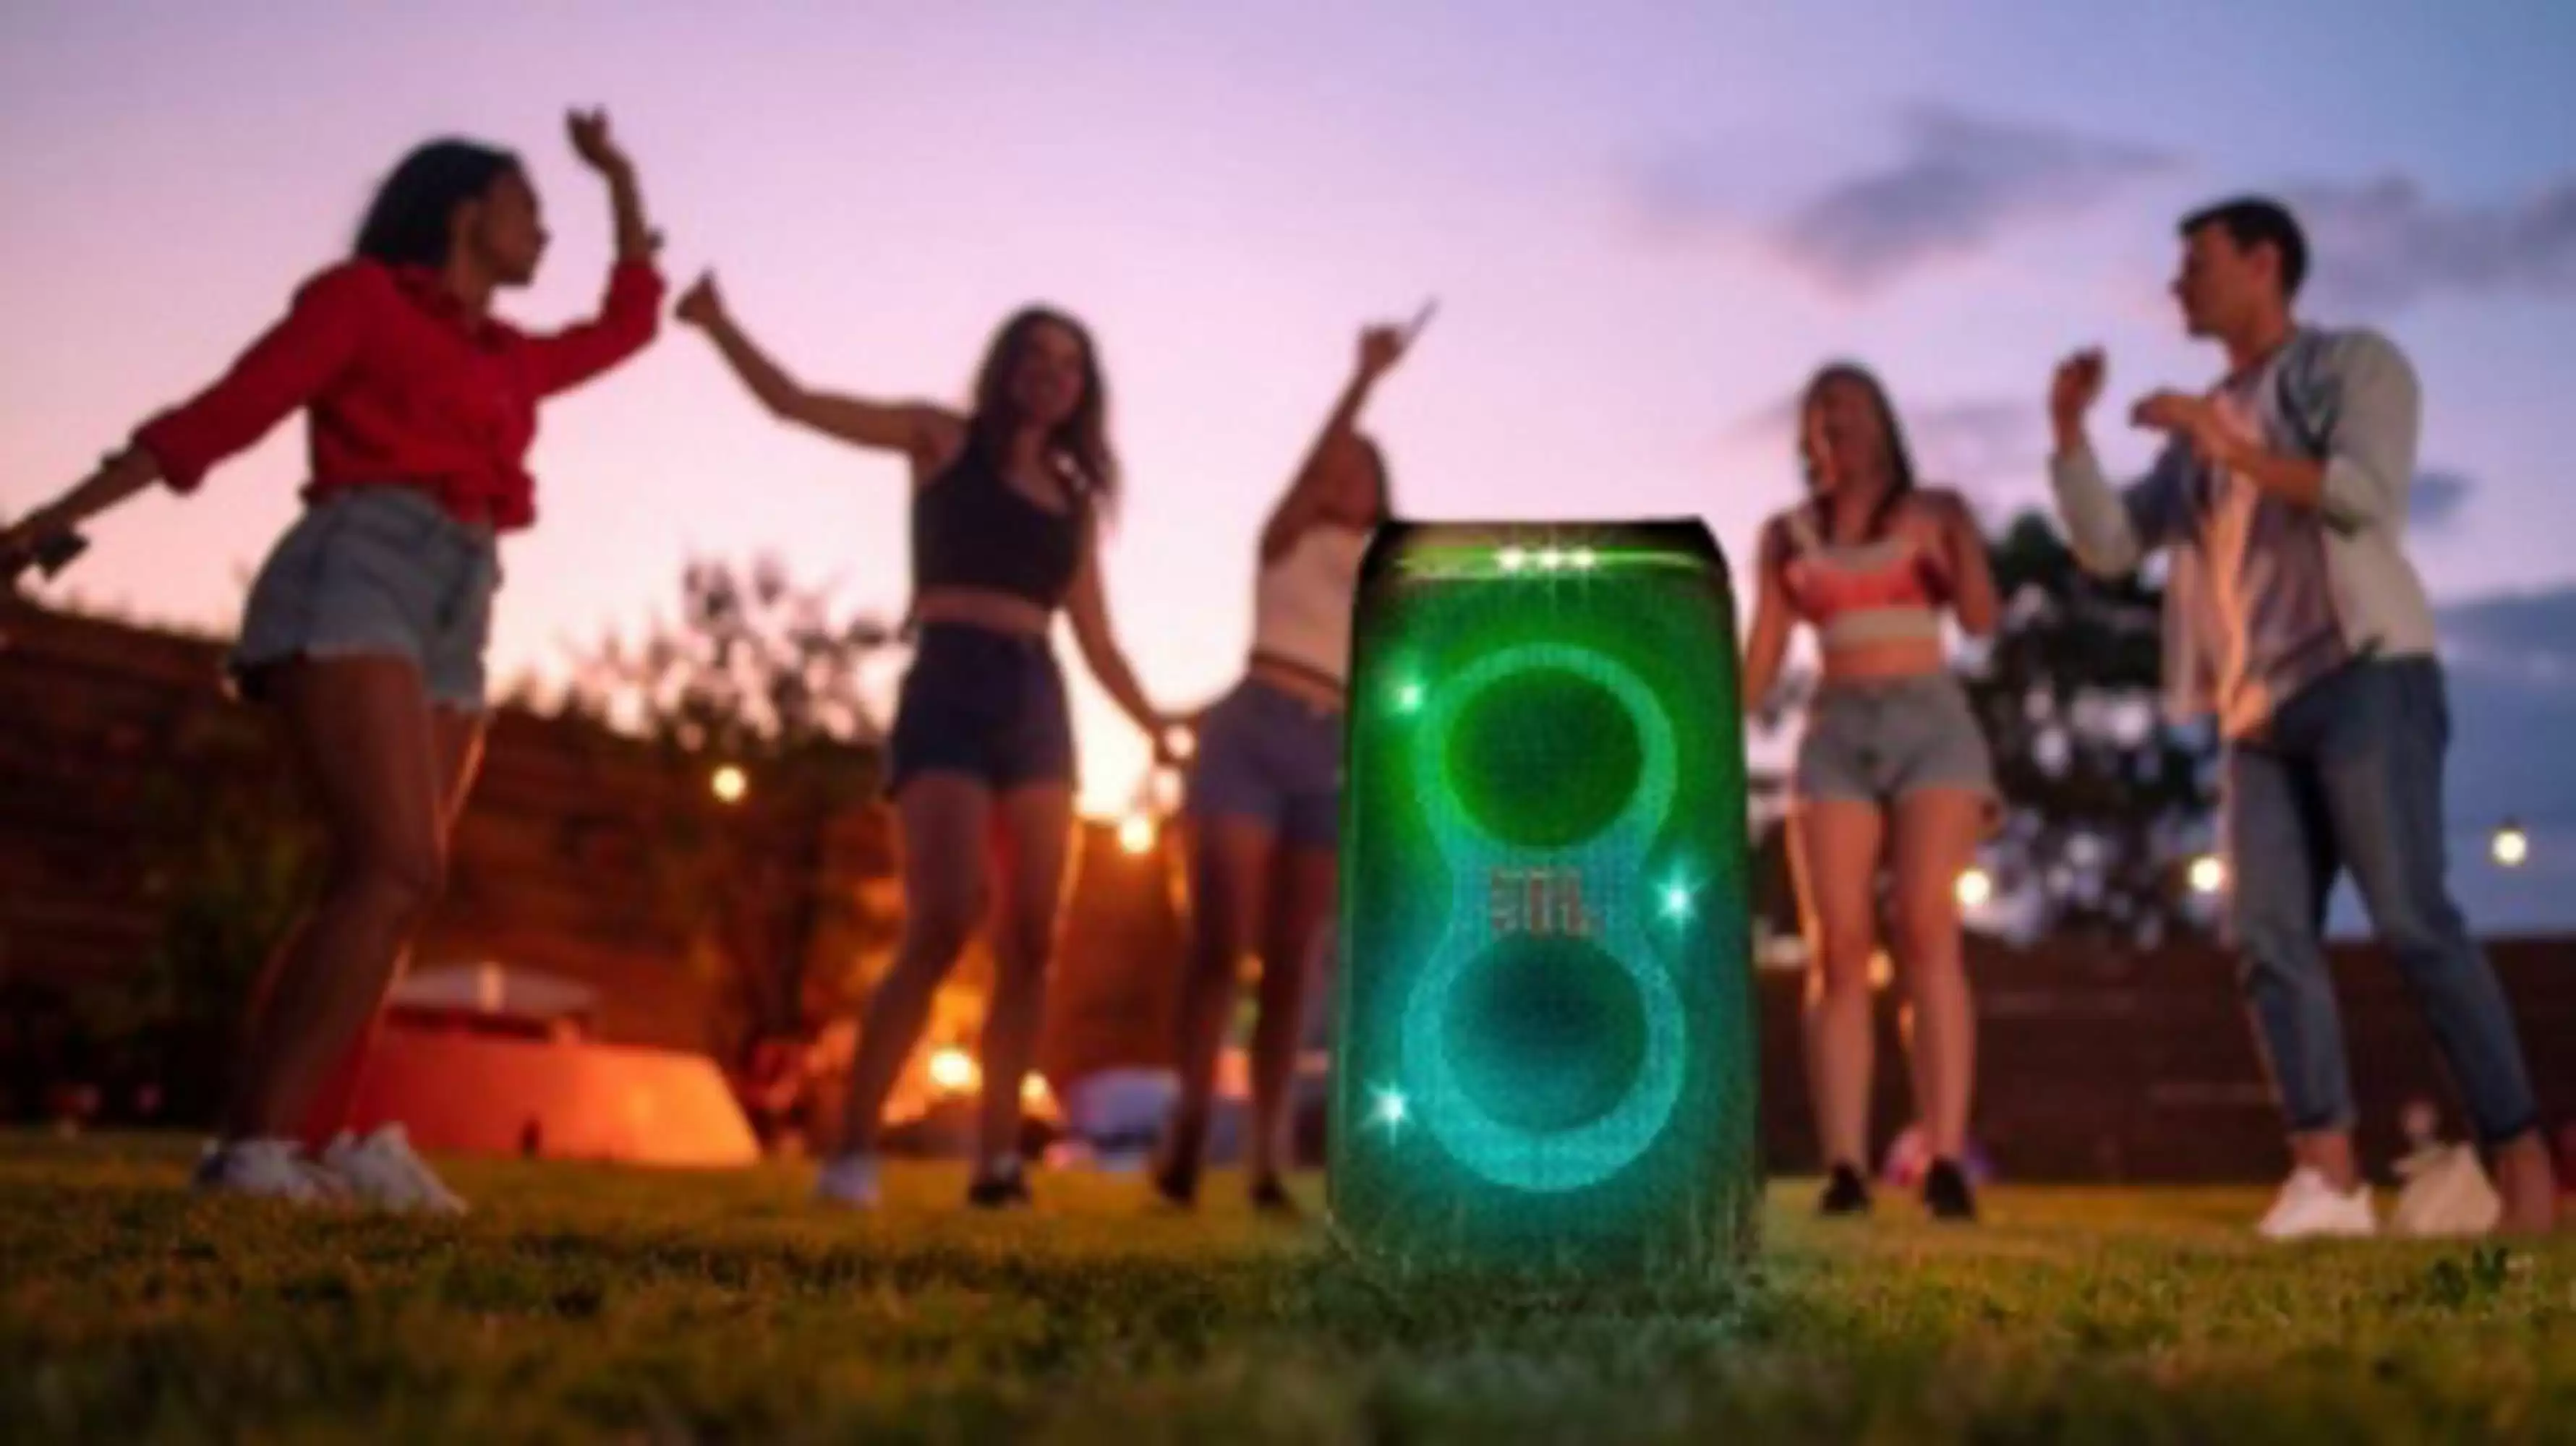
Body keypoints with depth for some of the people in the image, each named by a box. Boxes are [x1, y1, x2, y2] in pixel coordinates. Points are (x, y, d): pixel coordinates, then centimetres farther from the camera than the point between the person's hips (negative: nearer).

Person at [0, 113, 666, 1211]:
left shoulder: (510, 361, 26)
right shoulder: (362, 296, 8)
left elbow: (628, 323, 41)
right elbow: (225, 414, 1)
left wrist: (621, 180, 43)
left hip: (454, 615, 7)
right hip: (358, 578, -7)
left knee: (375, 889, -6)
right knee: (400, 872, -22)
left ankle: (252, 1142, -8)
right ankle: (260, 1145, -22)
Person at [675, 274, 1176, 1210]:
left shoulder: (1076, 501, 19)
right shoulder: (943, 439, 8)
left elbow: (1098, 642, 20)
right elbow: (792, 401, 0)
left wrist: (1161, 734, 15)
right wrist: (717, 324, -12)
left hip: (1039, 708, 6)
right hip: (949, 694, -5)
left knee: (1031, 944, 1)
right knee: (942, 927, -19)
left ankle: (998, 1159, 6)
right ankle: (852, 1151, -16)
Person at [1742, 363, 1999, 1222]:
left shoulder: (1932, 511, 11)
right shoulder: (1788, 534, 16)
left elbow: (1981, 618, -3)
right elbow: (1761, 662, 12)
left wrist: (1962, 537, -20)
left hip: (1931, 726, -2)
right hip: (1837, 738, 2)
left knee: (1927, 931, -19)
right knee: (1838, 946, -12)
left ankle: (1948, 1165, -25)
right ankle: (1845, 1170, -17)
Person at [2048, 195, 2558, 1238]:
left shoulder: (2355, 364, 6)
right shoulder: (2201, 428, 24)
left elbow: (2365, 492, -12)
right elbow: (2107, 546, 17)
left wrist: (2230, 446, -13)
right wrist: (2069, 430, 7)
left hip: (2363, 677, -6)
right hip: (2257, 712, 6)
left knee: (2412, 919, -13)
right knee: (2268, 937, -6)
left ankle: (2523, 1161, -8)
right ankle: (2326, 1174, -9)